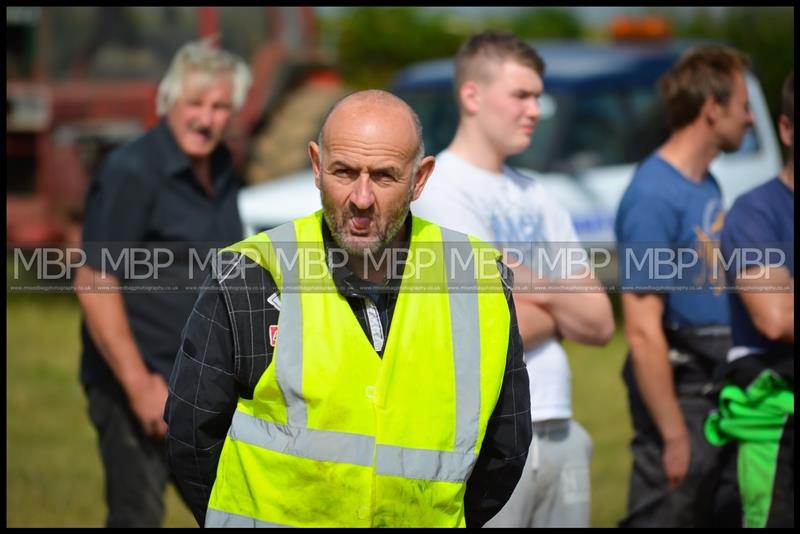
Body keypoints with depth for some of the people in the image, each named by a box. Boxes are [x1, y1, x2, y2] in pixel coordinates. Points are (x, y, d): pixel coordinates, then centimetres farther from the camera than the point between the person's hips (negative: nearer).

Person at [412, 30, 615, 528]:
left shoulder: (537, 197, 14)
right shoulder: (441, 191, -8)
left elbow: (600, 323, 11)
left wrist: (534, 289, -5)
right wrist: (559, 309, 1)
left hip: (560, 431, 7)